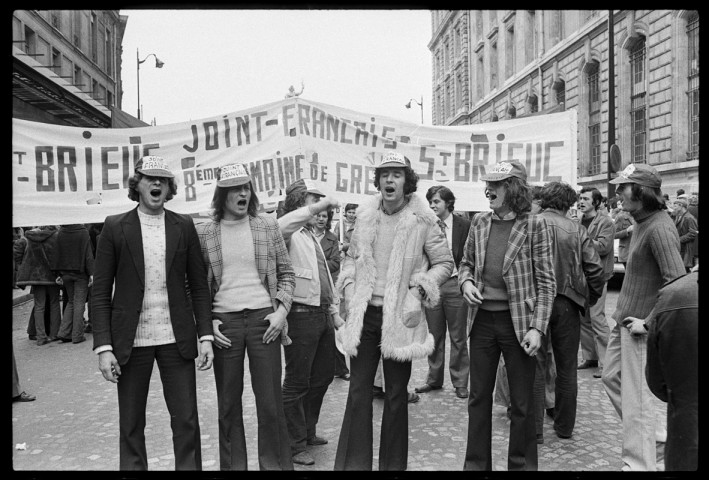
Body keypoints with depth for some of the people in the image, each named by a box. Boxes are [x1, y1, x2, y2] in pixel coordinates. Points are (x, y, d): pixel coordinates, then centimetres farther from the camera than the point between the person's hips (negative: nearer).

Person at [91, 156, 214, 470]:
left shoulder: (184, 226, 4)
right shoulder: (115, 227, 0)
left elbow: (199, 286, 6)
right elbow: (100, 292, -1)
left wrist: (205, 335, -1)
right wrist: (103, 347, -8)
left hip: (176, 338, 1)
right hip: (131, 340, -1)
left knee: (186, 421, 4)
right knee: (131, 426, 10)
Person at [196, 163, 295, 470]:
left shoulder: (268, 226, 4)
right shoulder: (203, 233, 2)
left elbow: (286, 273, 9)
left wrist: (281, 310, -3)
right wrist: (207, 321, -2)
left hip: (263, 319, 0)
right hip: (223, 323, 0)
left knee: (270, 401, 4)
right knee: (228, 403, 8)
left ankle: (276, 464, 19)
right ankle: (232, 464, 24)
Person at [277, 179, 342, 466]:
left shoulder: (311, 235, 20)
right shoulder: (290, 234, -9)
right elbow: (279, 227, -36)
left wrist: (334, 309, 19)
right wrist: (318, 206, -34)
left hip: (322, 314, 9)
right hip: (301, 314, -9)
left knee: (323, 376, 17)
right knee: (297, 383, 0)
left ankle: (308, 432, 34)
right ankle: (294, 445, 12)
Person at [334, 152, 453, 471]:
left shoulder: (422, 220, -6)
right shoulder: (365, 216, 6)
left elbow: (445, 263, 0)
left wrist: (419, 291, -12)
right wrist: (349, 287, 3)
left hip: (399, 316, -3)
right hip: (365, 313, 3)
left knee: (396, 395, 9)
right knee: (358, 391, 7)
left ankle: (393, 464, 24)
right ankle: (353, 463, 18)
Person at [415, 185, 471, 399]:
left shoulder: (464, 226, -3)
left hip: (454, 284, -2)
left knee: (458, 337, 5)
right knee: (434, 336, 11)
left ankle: (460, 382, 16)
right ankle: (434, 379, 23)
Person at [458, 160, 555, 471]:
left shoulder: (534, 225, -7)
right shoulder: (479, 222, 5)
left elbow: (546, 282, -7)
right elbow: (466, 263, 18)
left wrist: (537, 328, -14)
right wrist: (465, 281, -5)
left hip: (518, 322, -4)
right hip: (482, 320, 4)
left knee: (522, 403, 7)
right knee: (478, 397, 12)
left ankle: (521, 464, 24)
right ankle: (476, 463, 26)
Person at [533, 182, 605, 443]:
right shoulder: (577, 230, -1)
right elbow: (595, 269, -5)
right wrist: (590, 298, 10)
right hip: (568, 304, 1)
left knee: (535, 366, 6)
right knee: (566, 368, 14)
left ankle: (534, 429, 8)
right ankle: (564, 426, 25)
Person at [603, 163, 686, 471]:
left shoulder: (659, 228, -21)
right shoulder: (640, 223, 8)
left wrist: (649, 322, -23)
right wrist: (623, 310, 16)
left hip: (640, 324, -10)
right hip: (623, 318, 10)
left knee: (634, 395, -2)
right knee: (611, 378, 20)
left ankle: (639, 463, 10)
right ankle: (651, 433, 37)